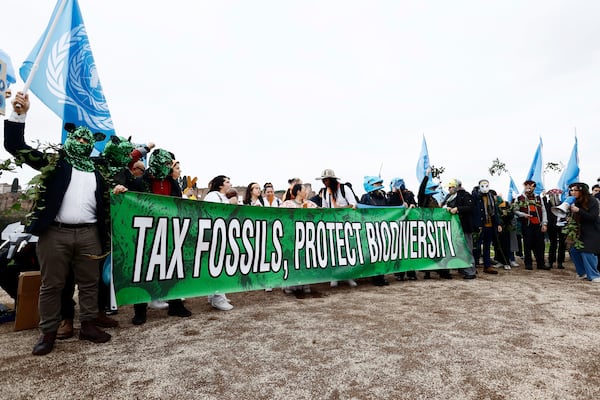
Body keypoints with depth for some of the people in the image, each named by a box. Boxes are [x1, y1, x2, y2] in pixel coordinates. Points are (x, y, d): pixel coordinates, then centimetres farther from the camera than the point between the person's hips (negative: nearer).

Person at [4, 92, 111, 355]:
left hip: (88, 234, 2)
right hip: (55, 233, -2)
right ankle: (48, 332, 18)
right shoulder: (55, 163, 9)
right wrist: (19, 115, -12)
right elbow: (16, 147, 0)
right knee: (51, 284, 5)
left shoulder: (97, 172, 15)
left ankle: (88, 326, 19)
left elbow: (104, 204, 15)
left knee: (89, 283, 7)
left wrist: (105, 237, 6)